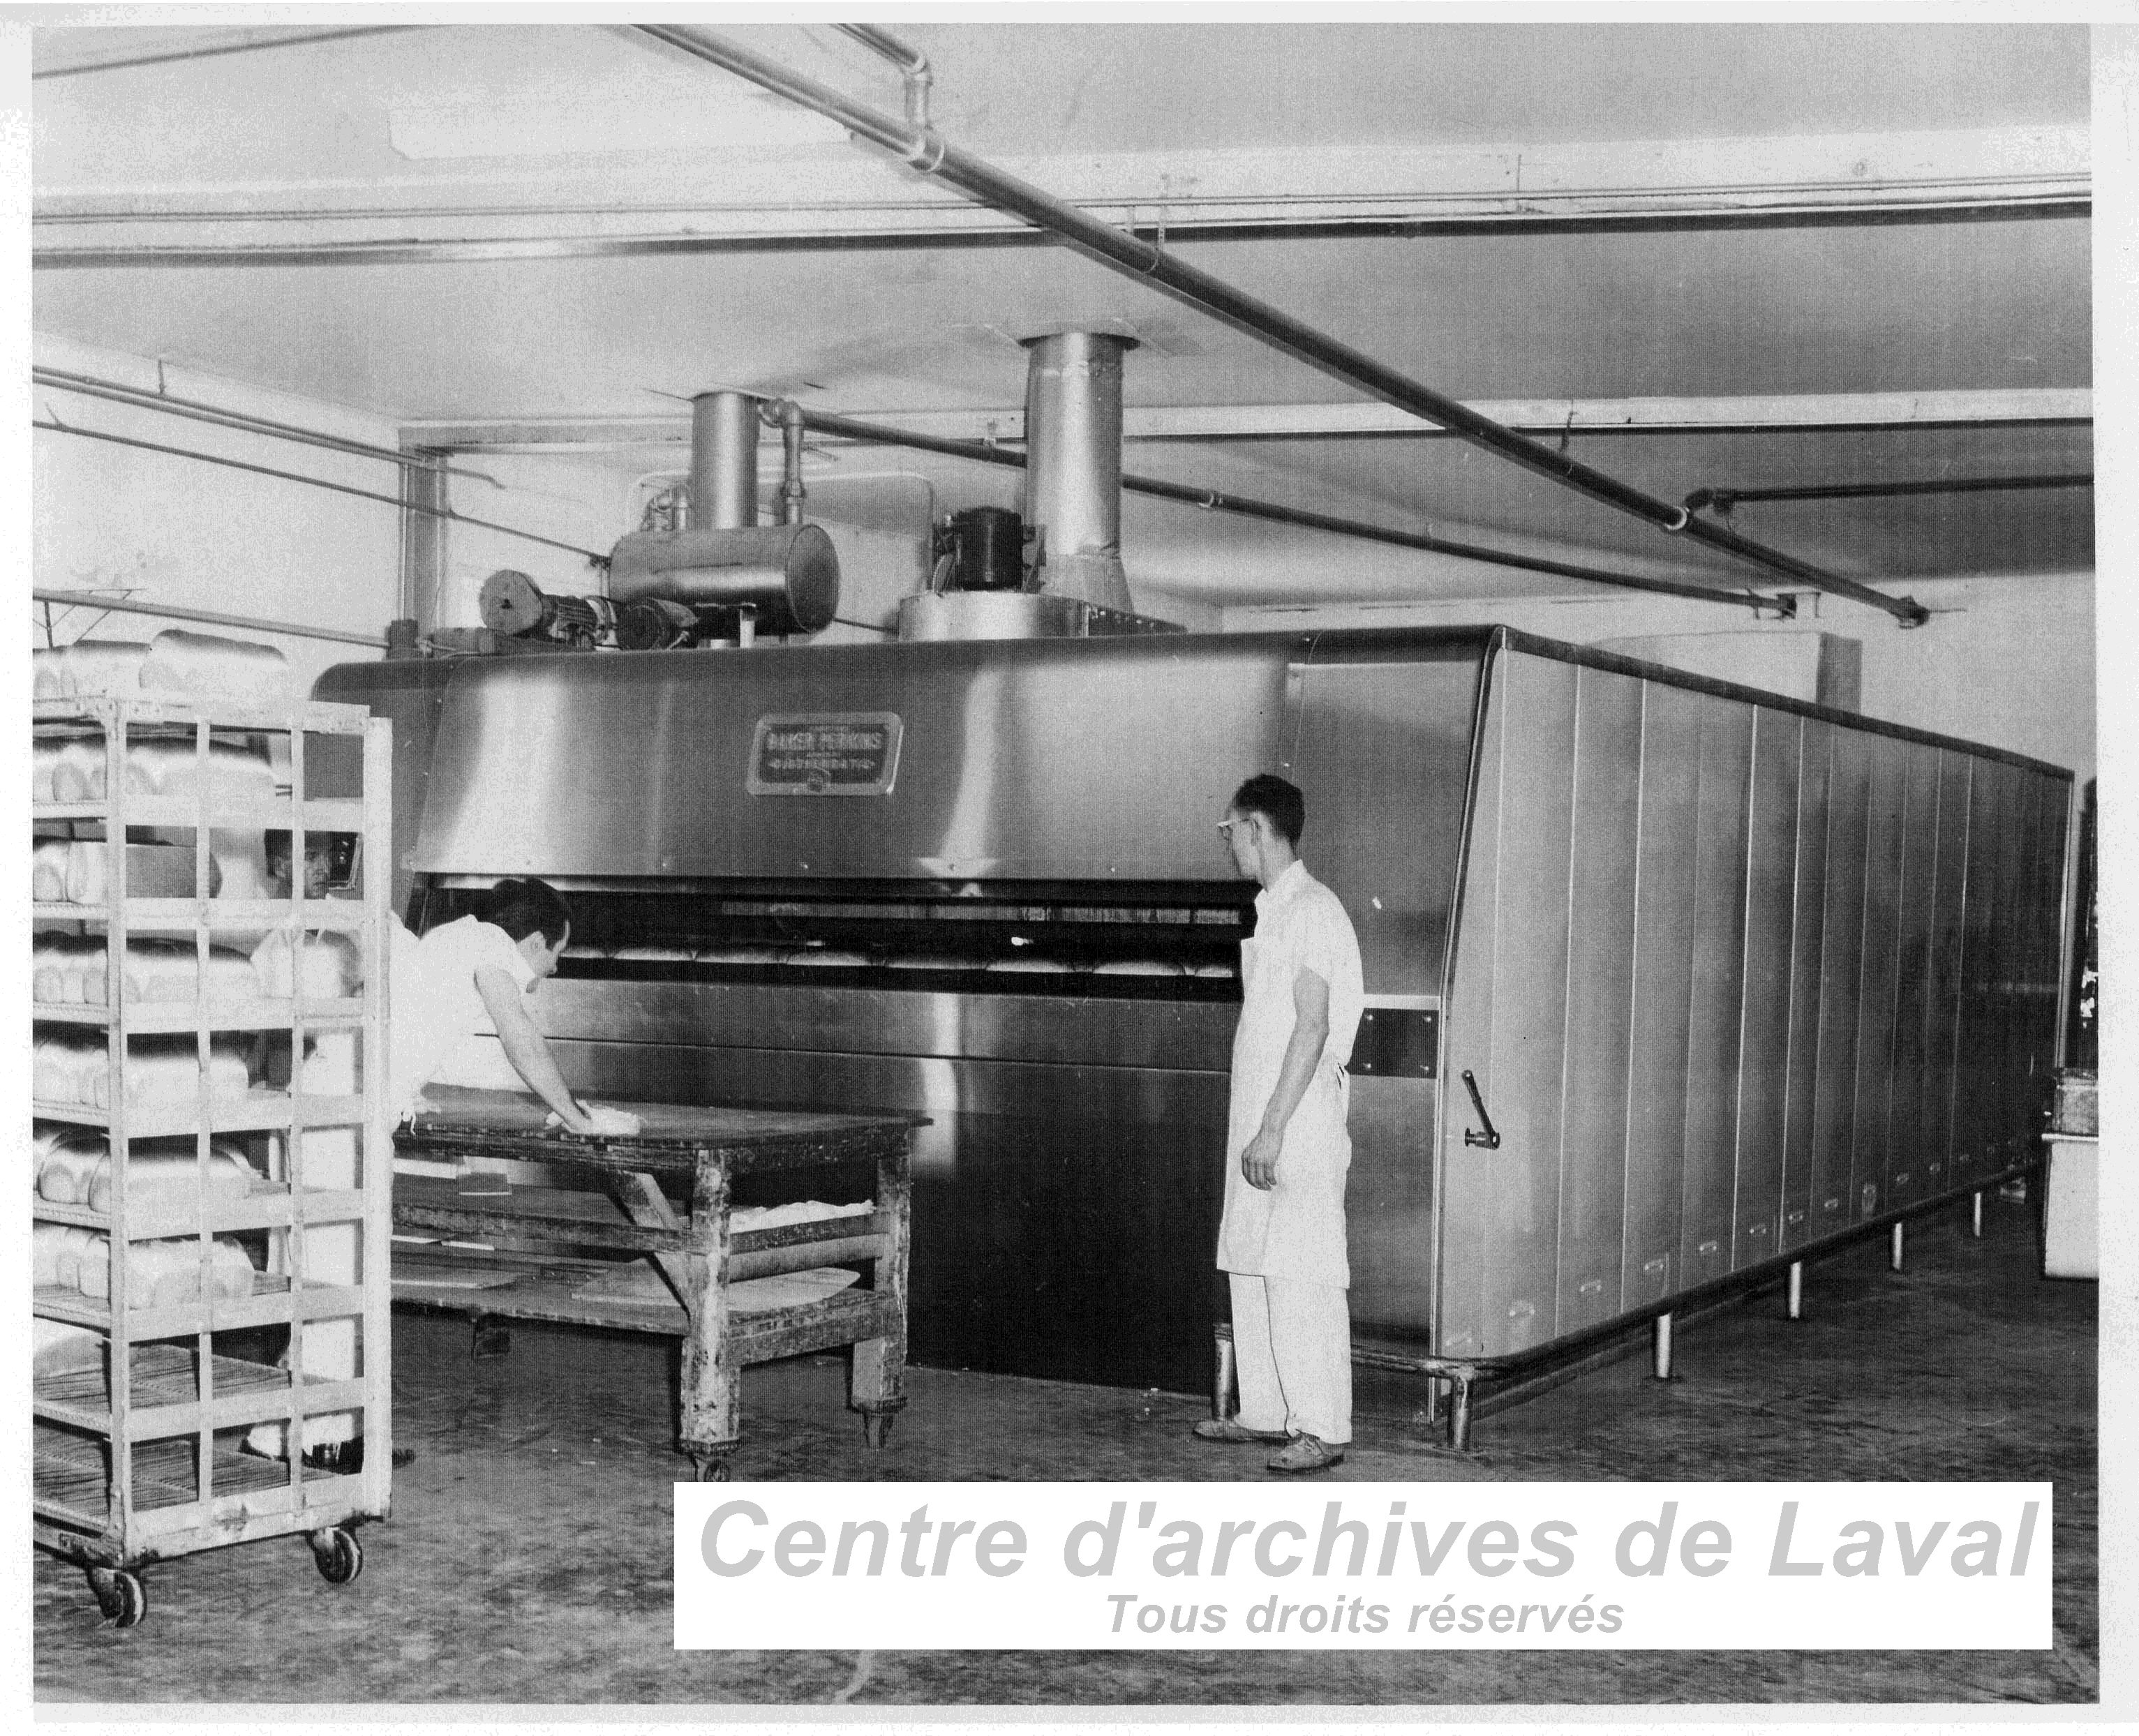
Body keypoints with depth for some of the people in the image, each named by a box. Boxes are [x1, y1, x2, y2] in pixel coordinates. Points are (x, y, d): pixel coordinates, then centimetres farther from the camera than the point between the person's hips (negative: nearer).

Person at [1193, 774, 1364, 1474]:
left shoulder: (1313, 910, -12)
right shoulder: (1270, 912, 17)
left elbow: (1312, 1027, -18)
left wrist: (1272, 1128, -21)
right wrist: (1254, 1129, 17)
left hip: (1298, 1128, -9)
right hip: (1258, 1126, 10)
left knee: (1301, 1278, -7)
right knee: (1249, 1270, 12)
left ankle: (1322, 1428, -2)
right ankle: (1265, 1411, 21)